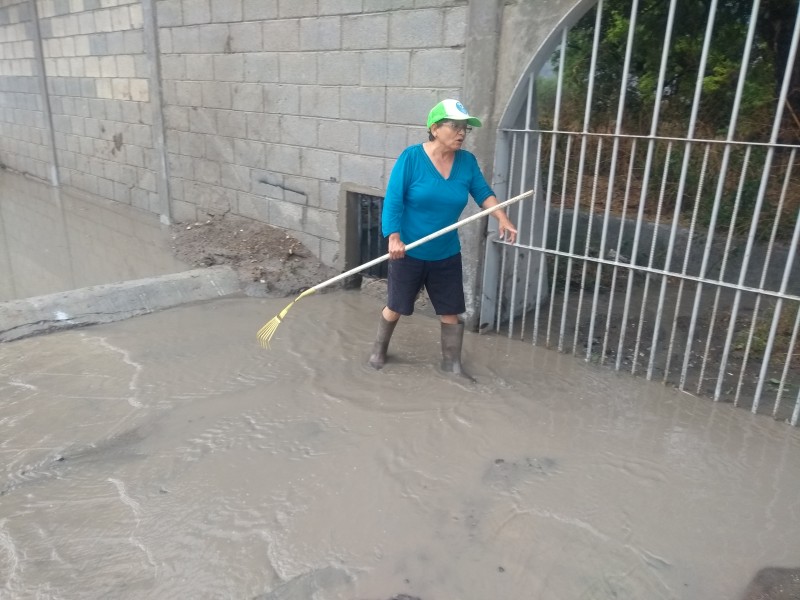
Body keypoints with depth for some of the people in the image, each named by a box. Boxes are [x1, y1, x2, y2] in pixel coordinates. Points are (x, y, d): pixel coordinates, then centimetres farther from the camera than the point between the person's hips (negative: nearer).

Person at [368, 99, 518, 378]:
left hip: (447, 254, 4)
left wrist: (503, 219, -14)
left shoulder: (467, 161, -1)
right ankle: (378, 350, 37)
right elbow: (393, 201, -16)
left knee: (451, 311, 8)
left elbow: (483, 193, 3)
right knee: (395, 307, 11)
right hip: (408, 252, -4)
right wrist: (394, 238, -26)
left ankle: (452, 363, 26)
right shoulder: (411, 157, -15)